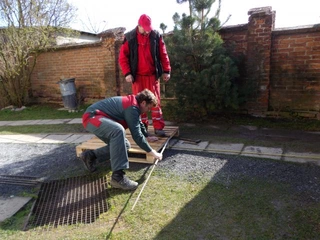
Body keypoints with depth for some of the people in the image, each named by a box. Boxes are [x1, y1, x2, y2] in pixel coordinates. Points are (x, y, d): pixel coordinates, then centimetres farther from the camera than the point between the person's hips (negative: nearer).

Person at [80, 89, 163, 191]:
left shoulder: (132, 103, 13)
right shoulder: (132, 108, -20)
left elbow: (139, 123, 30)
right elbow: (136, 135, -23)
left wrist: (147, 136, 42)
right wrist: (152, 152, -14)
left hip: (97, 119, 11)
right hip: (91, 117, -11)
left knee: (124, 145, 8)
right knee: (119, 130, -38)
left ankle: (90, 155, 17)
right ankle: (117, 176, -37)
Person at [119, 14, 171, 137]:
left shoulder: (156, 36, 1)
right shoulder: (130, 38, -2)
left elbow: (163, 55, 4)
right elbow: (123, 57, -2)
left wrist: (166, 71, -3)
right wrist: (127, 73, -11)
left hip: (153, 74, 0)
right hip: (137, 76, 0)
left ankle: (158, 127, 5)